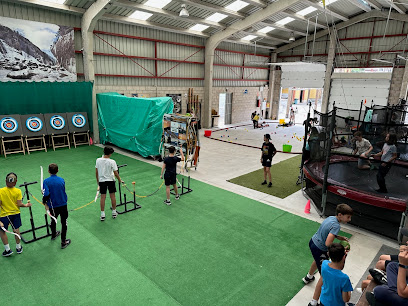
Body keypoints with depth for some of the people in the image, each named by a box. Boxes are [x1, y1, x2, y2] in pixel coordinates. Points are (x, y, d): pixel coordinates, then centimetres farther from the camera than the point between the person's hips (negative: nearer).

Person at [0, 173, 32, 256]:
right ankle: (18, 247, 29)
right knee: (16, 230, 15)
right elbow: (19, 204, -11)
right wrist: (26, 205, 6)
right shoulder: (18, 191, -13)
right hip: (15, 213, 2)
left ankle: (7, 249, 18)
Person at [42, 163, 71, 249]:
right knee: (64, 223, 9)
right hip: (63, 205, 0)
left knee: (53, 220, 26)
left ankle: (53, 234, 51)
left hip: (52, 206, 1)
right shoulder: (61, 180, -8)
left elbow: (46, 194, -24)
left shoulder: (46, 181, -15)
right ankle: (63, 242, 11)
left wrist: (45, 203, -9)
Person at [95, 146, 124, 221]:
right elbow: (116, 173, -13)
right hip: (110, 181, -2)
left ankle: (102, 215, 11)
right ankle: (114, 213, 22)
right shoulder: (112, 162, -16)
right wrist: (120, 180, 3)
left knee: (103, 197, 7)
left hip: (101, 181, 2)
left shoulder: (98, 160, -6)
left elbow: (96, 172, 2)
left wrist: (98, 181, 14)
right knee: (112, 196, 11)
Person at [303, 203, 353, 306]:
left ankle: (308, 277, 65)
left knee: (317, 260, 38)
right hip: (319, 250, -10)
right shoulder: (336, 225, -27)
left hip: (312, 242, 10)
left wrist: (338, 237, 6)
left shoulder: (331, 218, -2)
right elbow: (328, 243, -36)